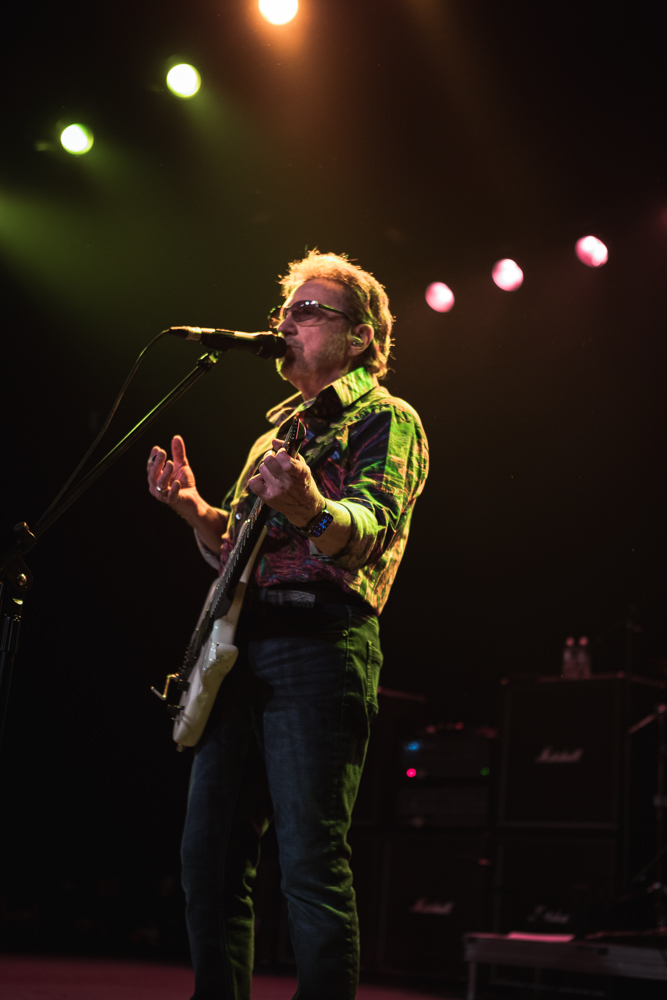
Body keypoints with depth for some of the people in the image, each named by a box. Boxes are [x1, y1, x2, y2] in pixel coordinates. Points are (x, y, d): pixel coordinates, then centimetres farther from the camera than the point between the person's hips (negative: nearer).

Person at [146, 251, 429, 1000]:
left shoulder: (386, 420, 3)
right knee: (208, 856, 6)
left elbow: (370, 530, -16)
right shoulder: (279, 429, 27)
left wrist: (310, 509, -38)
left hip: (319, 644, -7)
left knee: (310, 862, -10)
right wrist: (197, 512, 5)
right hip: (239, 651, 8)